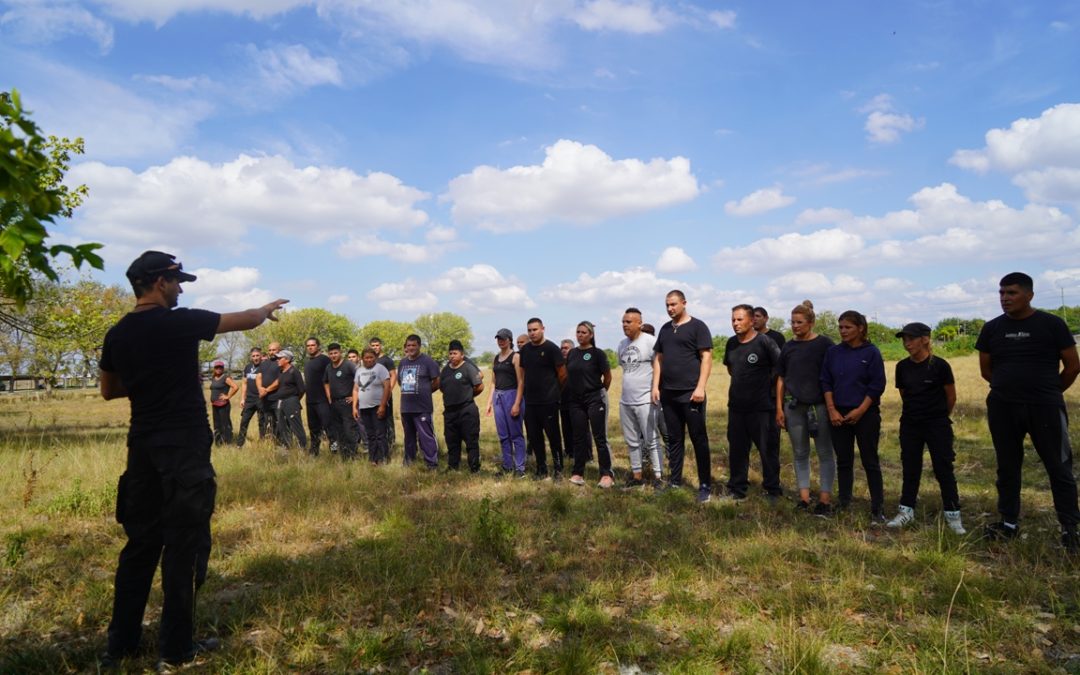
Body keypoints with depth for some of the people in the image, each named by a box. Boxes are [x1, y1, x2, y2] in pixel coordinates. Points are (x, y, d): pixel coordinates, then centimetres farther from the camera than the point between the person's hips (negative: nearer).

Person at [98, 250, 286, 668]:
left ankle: (120, 644, 25)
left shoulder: (117, 335, 6)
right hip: (184, 446, -7)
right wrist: (268, 309, 19)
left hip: (143, 446, 7)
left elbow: (109, 391, 18)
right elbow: (243, 320, 0)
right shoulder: (180, 322, -13)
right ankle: (176, 649, 11)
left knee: (141, 541, 16)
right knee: (183, 544, 2)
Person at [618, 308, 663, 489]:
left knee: (651, 440, -1)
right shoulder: (622, 344, 10)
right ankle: (636, 475, 25)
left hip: (645, 400, -7)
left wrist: (656, 390, -12)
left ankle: (658, 476, 8)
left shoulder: (650, 341, -12)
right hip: (625, 401, 7)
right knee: (632, 441, 14)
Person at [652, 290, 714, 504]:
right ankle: (675, 480, 20)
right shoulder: (665, 329, 14)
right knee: (674, 439, 11)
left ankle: (705, 485, 7)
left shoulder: (697, 326, -3)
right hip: (668, 393, 6)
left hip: (690, 393, -5)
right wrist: (655, 386, 8)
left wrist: (700, 387, -16)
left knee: (699, 439, 0)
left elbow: (706, 357, -8)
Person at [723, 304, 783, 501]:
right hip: (736, 406, 6)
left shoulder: (765, 342, -13)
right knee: (736, 449, 12)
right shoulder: (731, 343, 6)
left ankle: (772, 489, 18)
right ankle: (737, 488, 24)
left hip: (762, 406, -6)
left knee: (768, 449, 5)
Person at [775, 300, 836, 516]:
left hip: (820, 405, -3)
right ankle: (804, 498, 17)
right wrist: (779, 408, 6)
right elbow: (781, 379, 10)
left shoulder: (824, 344, -3)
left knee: (825, 454, 2)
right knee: (800, 454, 10)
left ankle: (825, 499, 7)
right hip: (794, 407, 4)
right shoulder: (788, 346, 8)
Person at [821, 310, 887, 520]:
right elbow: (826, 382, 6)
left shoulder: (871, 352, -6)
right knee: (843, 461, 10)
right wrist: (831, 410, -4)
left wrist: (860, 411, -13)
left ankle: (877, 508, 10)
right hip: (839, 415, 3)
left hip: (866, 414, -3)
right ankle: (844, 505, 18)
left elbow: (877, 385, -7)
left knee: (870, 462, 2)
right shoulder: (833, 352, 4)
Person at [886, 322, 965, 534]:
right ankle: (906, 511, 20)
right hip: (910, 425, 4)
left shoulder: (939, 365, -12)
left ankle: (953, 515, 13)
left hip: (937, 425, -4)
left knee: (943, 469, 2)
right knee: (910, 469, 11)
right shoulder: (902, 366, 0)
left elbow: (951, 396, 0)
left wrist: (941, 416, 11)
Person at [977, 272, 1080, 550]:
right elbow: (986, 370, 13)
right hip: (1002, 409, 3)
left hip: (1045, 408, -3)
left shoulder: (1051, 324, -4)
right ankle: (1009, 523, 21)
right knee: (1007, 467, 10)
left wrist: (1049, 391, 11)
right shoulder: (992, 328, 4)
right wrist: (1011, 385, 12)